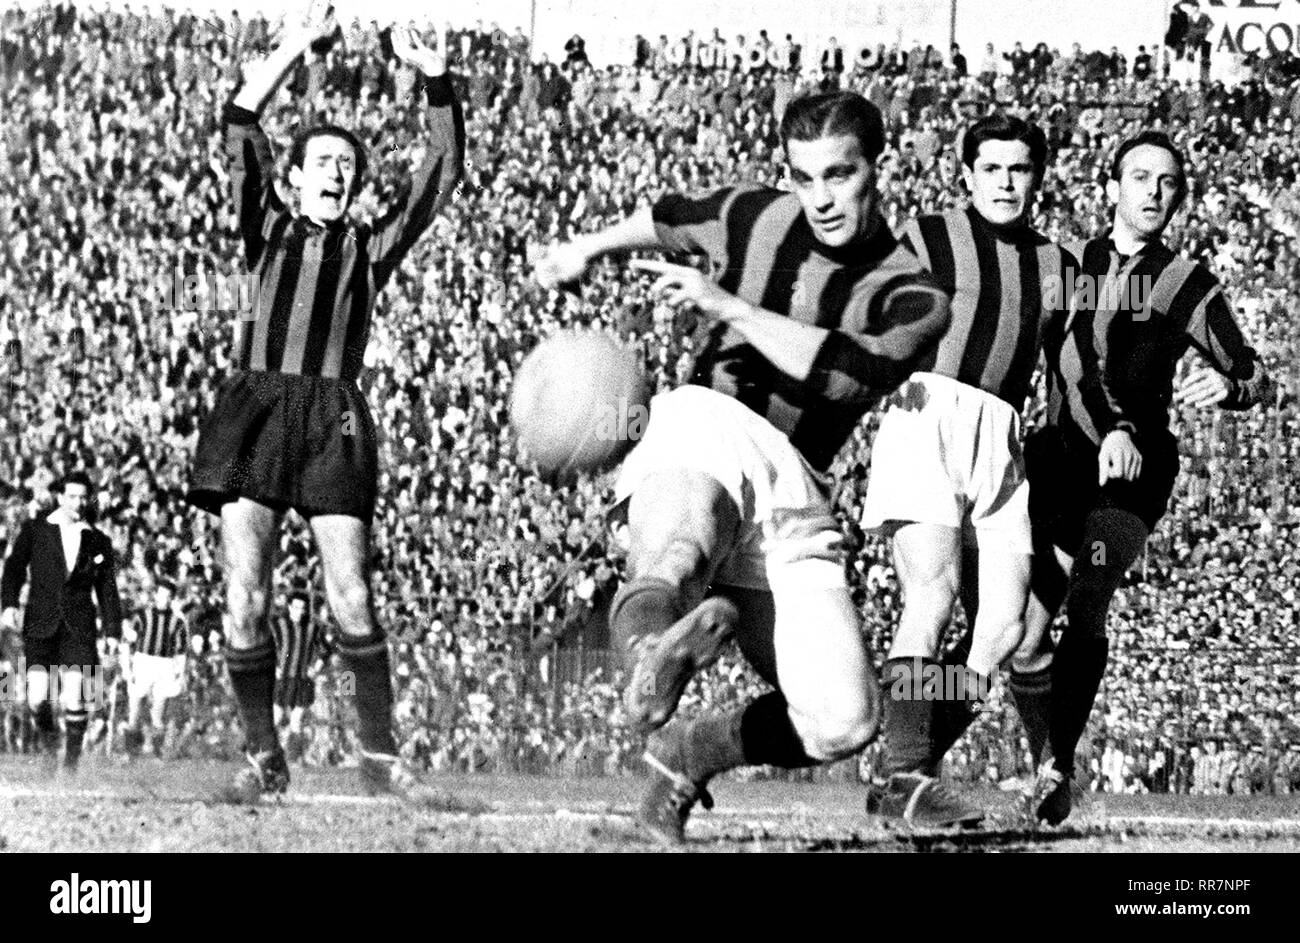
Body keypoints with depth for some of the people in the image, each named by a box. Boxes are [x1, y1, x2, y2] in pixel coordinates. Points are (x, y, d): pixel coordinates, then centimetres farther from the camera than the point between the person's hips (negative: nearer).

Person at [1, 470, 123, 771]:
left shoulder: (99, 542, 12)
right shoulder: (34, 531, 9)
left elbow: (108, 591, 13)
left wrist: (112, 633, 6)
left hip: (79, 626, 1)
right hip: (41, 625, -1)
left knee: (75, 698, -11)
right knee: (38, 696, -12)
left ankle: (72, 756, 5)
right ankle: (45, 730, 20)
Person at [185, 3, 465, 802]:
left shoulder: (373, 247, 15)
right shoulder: (270, 231, 15)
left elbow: (445, 172, 8)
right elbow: (240, 132, 5)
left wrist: (436, 78, 0)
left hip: (332, 419, 0)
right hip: (256, 406, 1)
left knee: (353, 605, -8)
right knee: (245, 604, -5)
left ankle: (382, 756, 1)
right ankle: (264, 758, 4)